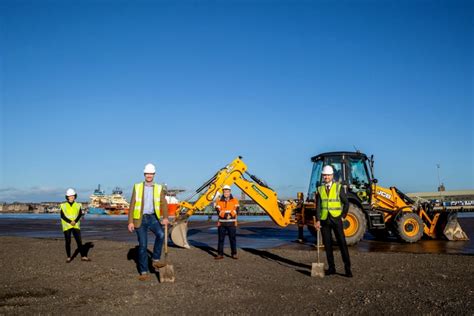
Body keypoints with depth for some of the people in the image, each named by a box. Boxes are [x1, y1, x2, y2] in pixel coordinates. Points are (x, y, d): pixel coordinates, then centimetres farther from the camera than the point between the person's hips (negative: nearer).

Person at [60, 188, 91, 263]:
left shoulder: (78, 205, 7)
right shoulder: (63, 205, 2)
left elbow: (80, 214, -2)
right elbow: (62, 216, -6)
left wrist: (75, 221, -19)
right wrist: (70, 222, -18)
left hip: (76, 226, 1)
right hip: (67, 226, -1)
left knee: (79, 241, -2)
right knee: (68, 242, 0)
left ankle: (83, 256, 0)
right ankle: (68, 257, 11)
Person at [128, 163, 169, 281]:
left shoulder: (159, 188, 5)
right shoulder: (137, 187, 4)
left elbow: (163, 203, -4)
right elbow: (132, 205, 3)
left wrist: (165, 217, -20)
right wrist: (130, 222, -4)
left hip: (152, 218, 1)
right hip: (140, 219, 0)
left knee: (160, 234, -27)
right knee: (142, 245, -1)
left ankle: (155, 259, -10)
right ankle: (144, 272, 9)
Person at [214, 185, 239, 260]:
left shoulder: (234, 201, 5)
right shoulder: (219, 201, 6)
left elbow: (236, 210, -6)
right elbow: (218, 211, -5)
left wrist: (230, 215, -22)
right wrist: (225, 215, -19)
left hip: (232, 223, -1)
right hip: (221, 223, 1)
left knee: (232, 239, 3)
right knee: (221, 239, 4)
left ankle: (234, 254, 12)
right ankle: (220, 254, 11)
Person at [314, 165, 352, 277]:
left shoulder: (338, 187, 0)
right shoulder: (320, 189, 7)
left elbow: (346, 203, 2)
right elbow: (318, 206, 3)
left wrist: (343, 216, -4)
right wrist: (318, 220, -5)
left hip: (336, 219, -3)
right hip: (324, 220, 3)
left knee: (342, 243, -5)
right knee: (327, 244, 7)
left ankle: (347, 268, 2)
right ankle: (331, 268, 16)